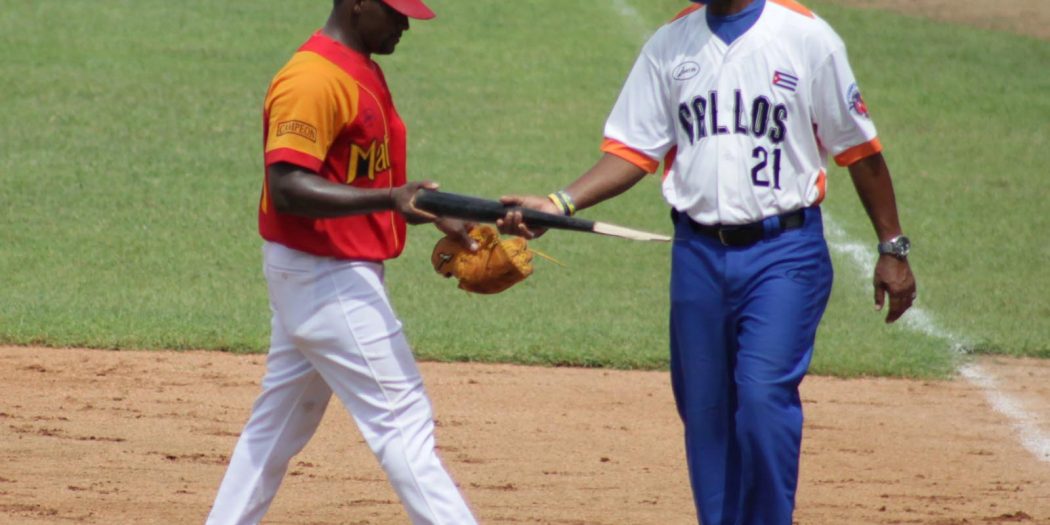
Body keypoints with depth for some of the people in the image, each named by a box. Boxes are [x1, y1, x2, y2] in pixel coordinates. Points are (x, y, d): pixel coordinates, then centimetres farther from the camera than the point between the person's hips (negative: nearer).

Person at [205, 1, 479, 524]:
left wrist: (433, 213, 13)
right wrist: (390, 199, -34)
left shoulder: (362, 71, 13)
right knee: (402, 417, -10)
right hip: (326, 279, -11)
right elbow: (288, 187, -28)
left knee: (280, 421, 16)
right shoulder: (314, 79, -20)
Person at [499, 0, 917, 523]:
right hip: (697, 254, 4)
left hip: (784, 251, -4)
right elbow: (633, 149, 4)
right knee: (704, 412, 7)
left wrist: (892, 249, 1)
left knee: (763, 393, -18)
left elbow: (860, 150, 1)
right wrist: (558, 204, -11)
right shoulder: (671, 43, 7)